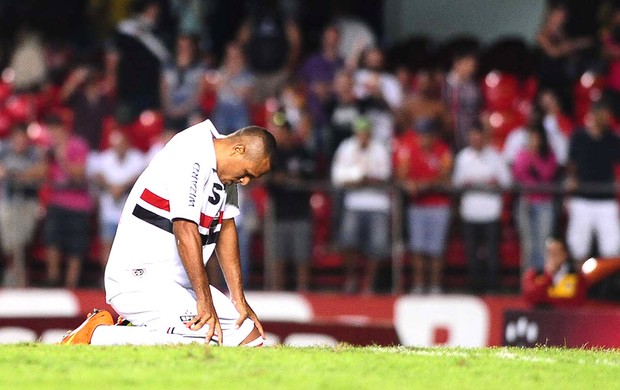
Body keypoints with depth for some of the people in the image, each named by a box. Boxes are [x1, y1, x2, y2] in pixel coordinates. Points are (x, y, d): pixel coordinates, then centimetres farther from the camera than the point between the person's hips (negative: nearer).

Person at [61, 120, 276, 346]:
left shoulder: (223, 169, 12)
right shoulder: (191, 158, -19)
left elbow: (226, 229, 17)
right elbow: (185, 230, -25)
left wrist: (238, 300, 10)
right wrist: (204, 301, -25)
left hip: (179, 284, 10)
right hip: (138, 281, -10)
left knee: (251, 337, 1)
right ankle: (97, 334, -15)